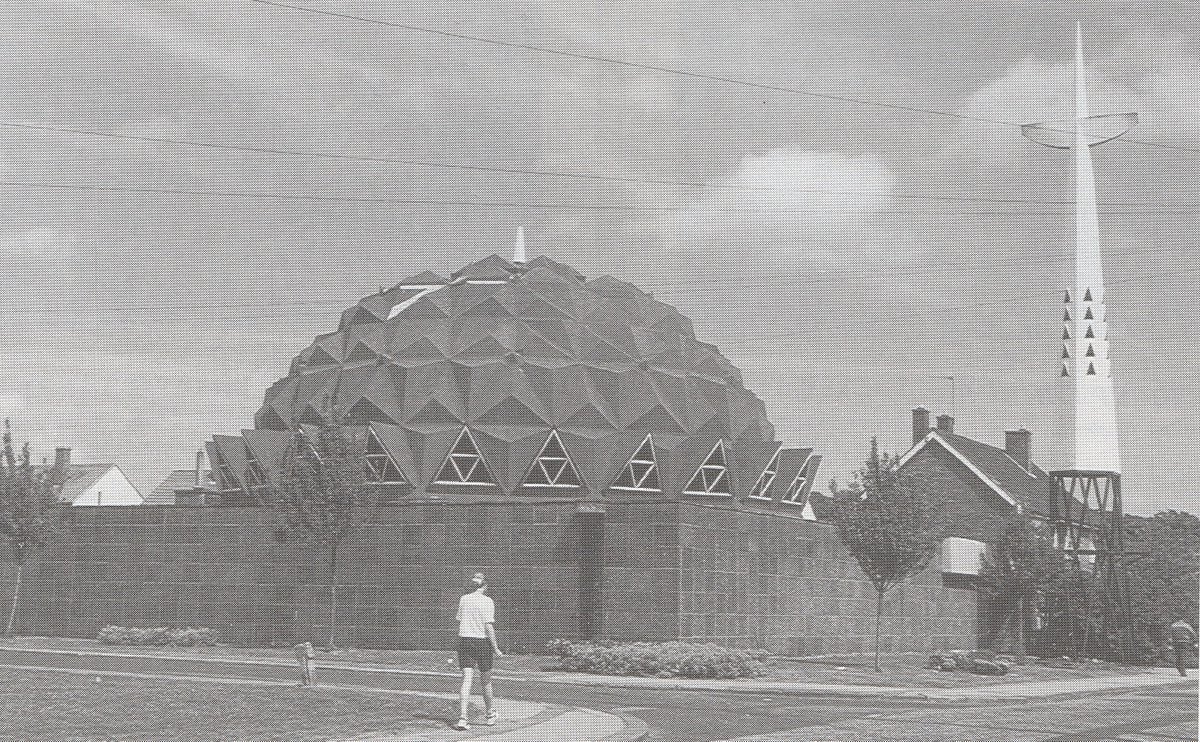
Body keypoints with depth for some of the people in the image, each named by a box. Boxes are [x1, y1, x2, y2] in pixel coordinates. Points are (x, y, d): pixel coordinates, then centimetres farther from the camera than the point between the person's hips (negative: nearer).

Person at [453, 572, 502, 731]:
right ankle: (490, 715, 32)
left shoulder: (463, 599, 5)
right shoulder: (487, 601, -9)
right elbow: (489, 627, -13)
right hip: (482, 642, -3)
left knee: (467, 679, -2)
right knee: (486, 680, 14)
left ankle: (462, 718, -15)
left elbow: (459, 622, 11)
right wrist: (495, 648, -9)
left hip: (464, 641, 3)